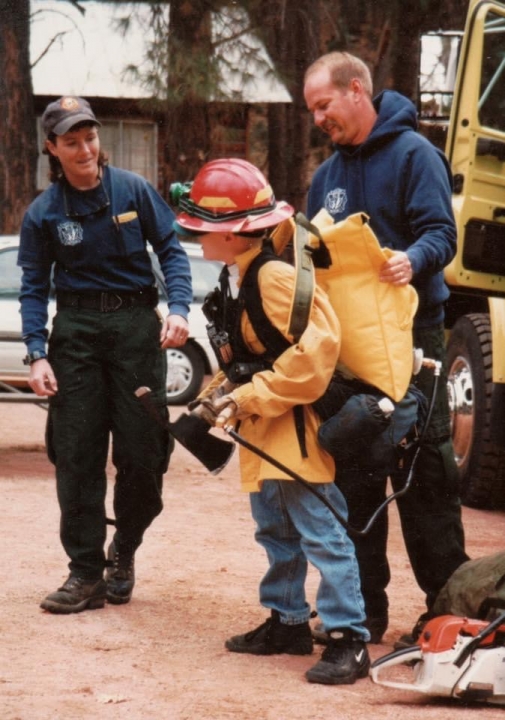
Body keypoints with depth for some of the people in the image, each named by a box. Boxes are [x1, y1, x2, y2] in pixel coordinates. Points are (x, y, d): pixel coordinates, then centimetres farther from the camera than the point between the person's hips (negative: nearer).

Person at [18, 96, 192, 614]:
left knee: (142, 451, -1)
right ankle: (85, 574, 3)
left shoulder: (133, 191, -1)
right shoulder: (43, 213, 1)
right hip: (75, 331, 1)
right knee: (76, 456, -2)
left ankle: (123, 552, 22)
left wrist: (178, 307, -12)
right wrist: (36, 354, -9)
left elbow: (170, 250, 3)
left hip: (136, 325, -1)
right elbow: (34, 288, 2)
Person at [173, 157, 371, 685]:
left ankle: (349, 639, -11)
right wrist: (213, 399, 6)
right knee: (275, 531, 18)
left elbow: (314, 350, -28)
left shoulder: (275, 277, -21)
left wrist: (247, 399, -23)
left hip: (297, 427, -11)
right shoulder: (234, 280, 11)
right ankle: (288, 622, 28)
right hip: (263, 434, 11)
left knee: (320, 534, -11)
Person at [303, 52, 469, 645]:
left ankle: (447, 603, 2)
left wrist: (413, 260, -34)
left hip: (411, 332, -6)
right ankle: (363, 606, 11)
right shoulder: (328, 176, 16)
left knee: (424, 471, -3)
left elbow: (440, 231, -15)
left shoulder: (412, 153, -5)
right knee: (353, 477, 6)